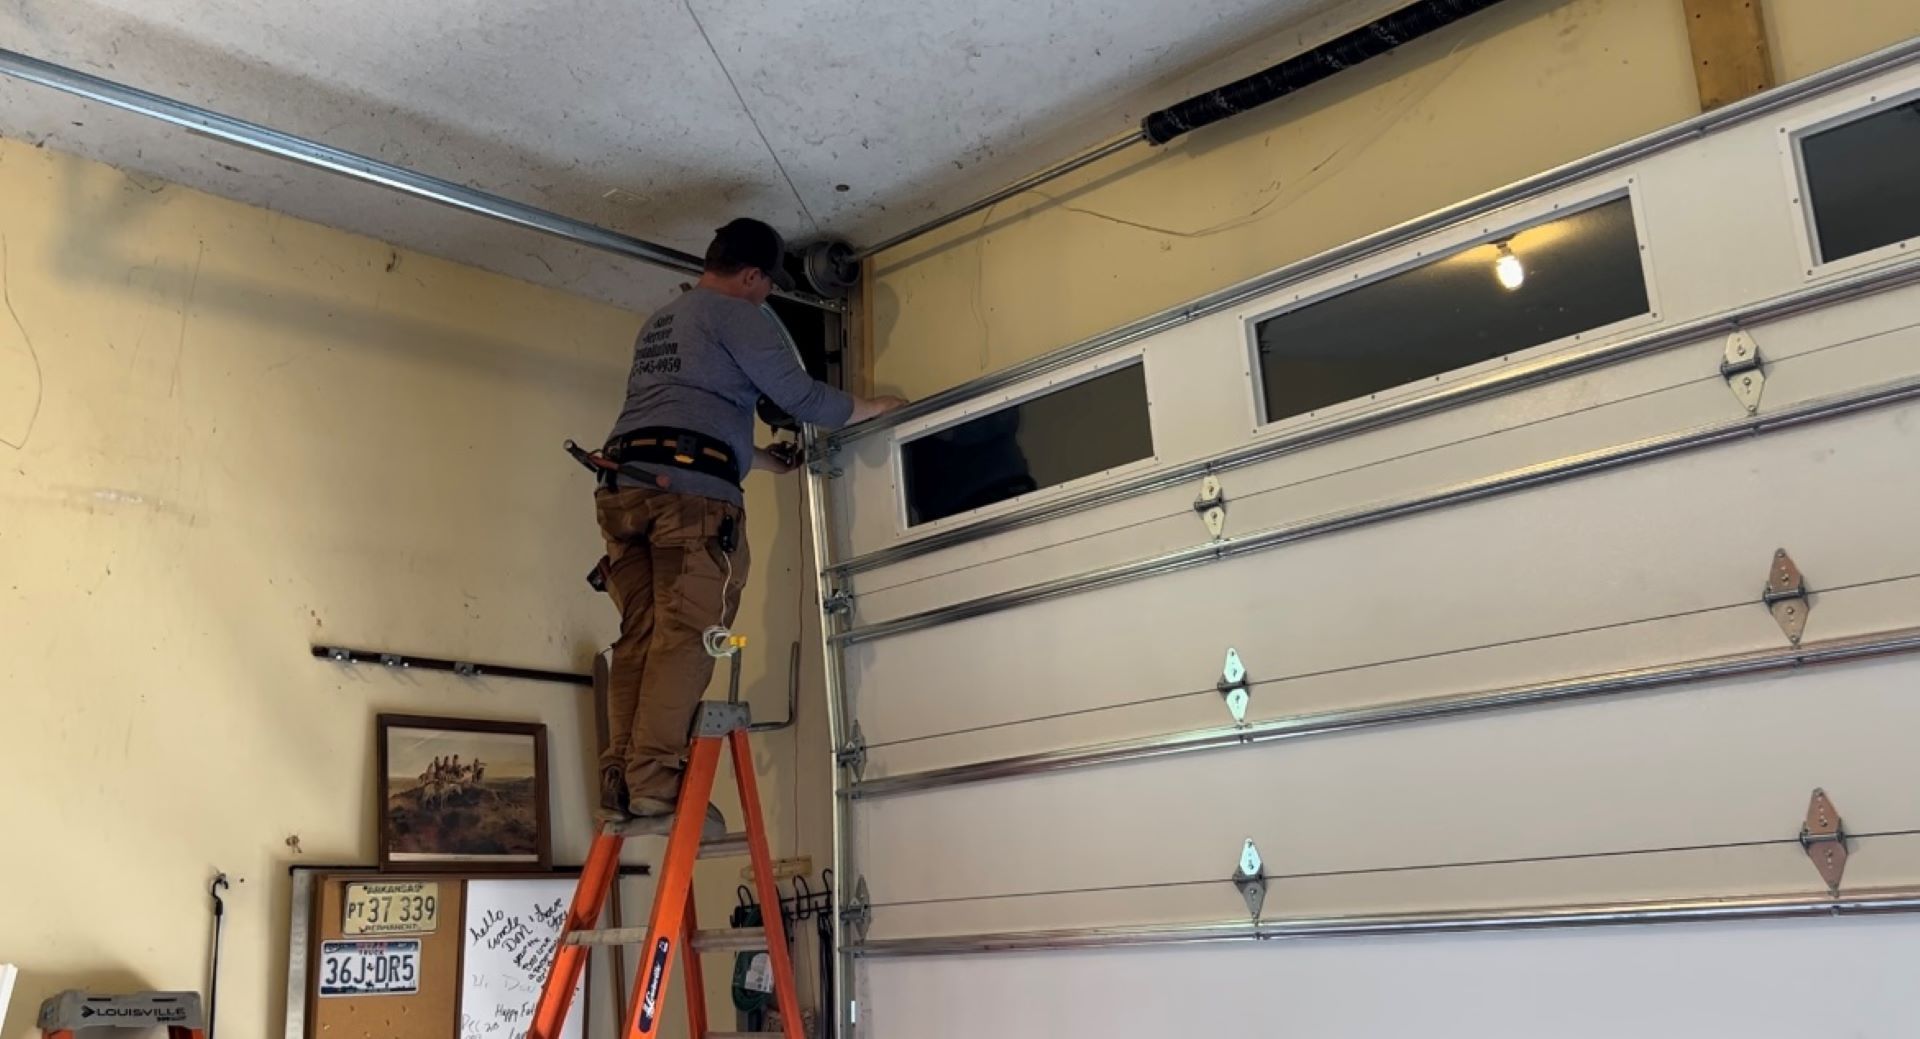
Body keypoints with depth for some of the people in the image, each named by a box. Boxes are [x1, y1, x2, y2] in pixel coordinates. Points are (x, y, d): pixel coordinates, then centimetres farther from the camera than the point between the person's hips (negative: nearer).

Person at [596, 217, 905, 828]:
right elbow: (799, 395, 0)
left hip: (626, 484, 8)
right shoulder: (737, 315, 5)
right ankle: (655, 781, -20)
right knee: (686, 634, -12)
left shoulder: (658, 324, 32)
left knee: (640, 637, 3)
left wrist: (769, 460, 46)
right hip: (691, 489, -8)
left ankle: (620, 780, -3)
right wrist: (871, 407, 17)